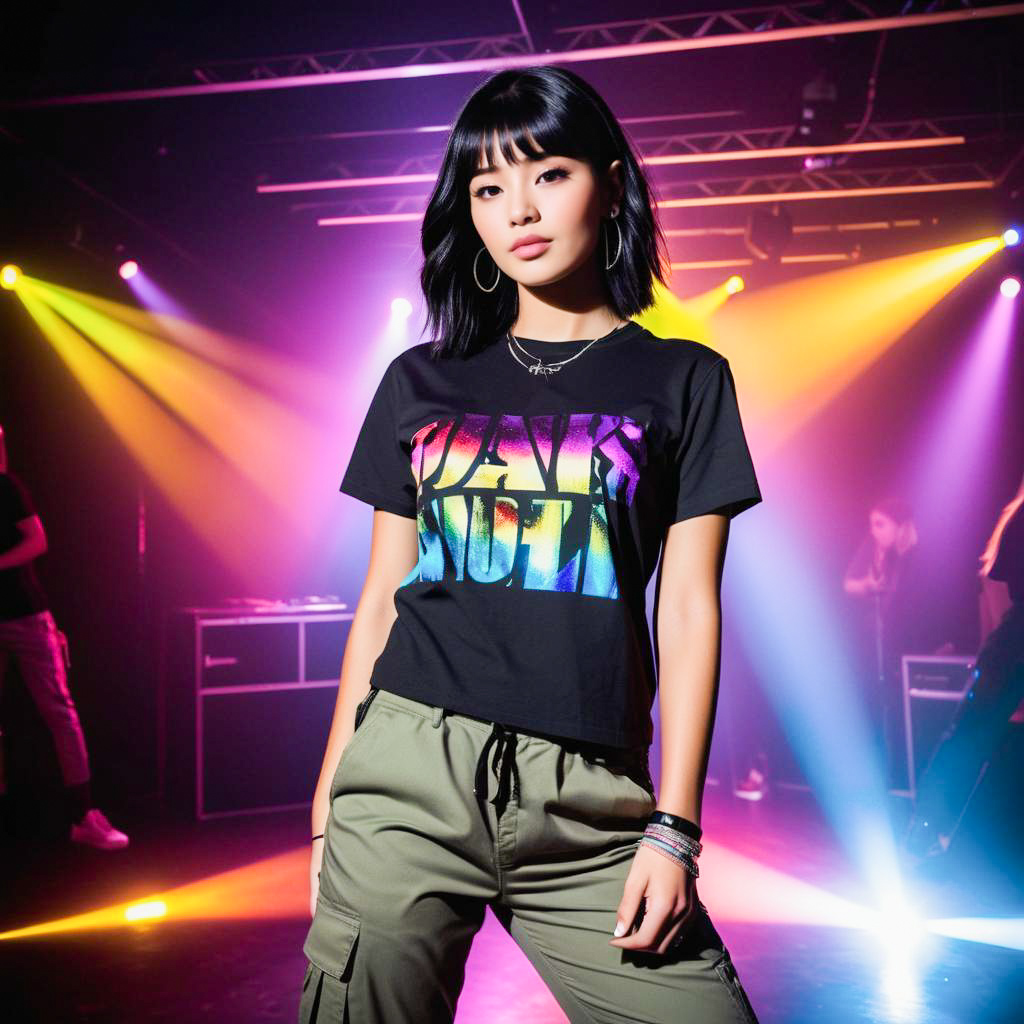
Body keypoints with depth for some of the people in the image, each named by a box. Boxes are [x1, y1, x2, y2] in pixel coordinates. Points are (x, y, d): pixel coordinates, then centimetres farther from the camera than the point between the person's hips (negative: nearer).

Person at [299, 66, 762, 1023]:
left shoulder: (680, 380, 7)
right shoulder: (420, 381, 12)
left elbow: (688, 610, 2)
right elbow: (380, 597, 12)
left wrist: (672, 827, -5)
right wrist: (330, 791, 9)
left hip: (589, 801, -1)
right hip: (407, 773, 2)